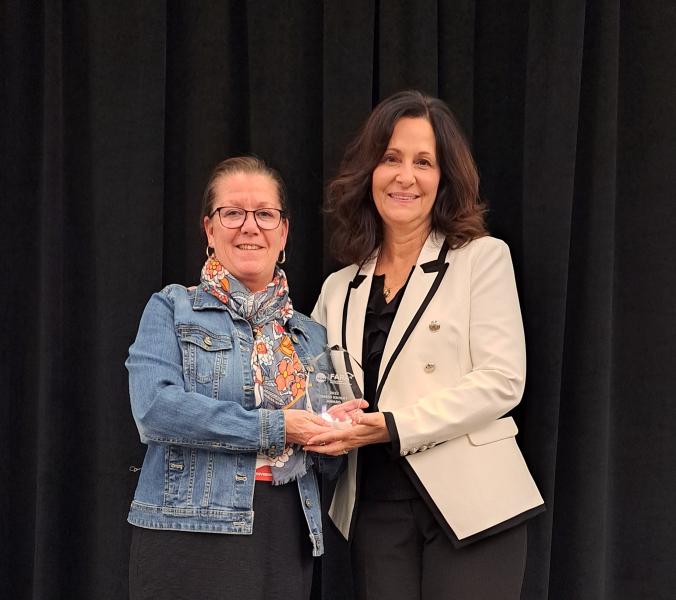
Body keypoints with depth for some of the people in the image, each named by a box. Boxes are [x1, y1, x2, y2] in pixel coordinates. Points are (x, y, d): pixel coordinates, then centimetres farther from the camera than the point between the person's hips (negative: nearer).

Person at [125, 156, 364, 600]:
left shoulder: (311, 335, 17)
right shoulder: (173, 309, 4)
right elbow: (156, 408, -13)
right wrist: (273, 427, -14)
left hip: (288, 539, 4)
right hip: (191, 531, -4)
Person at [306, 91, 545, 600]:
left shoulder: (482, 258, 1)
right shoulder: (340, 289, 15)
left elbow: (501, 381, -9)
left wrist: (395, 427, -17)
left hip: (466, 504, -4)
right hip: (376, 513, 4)